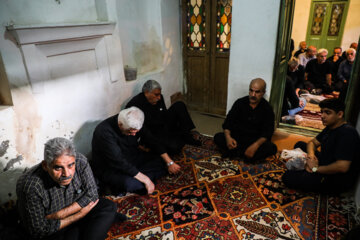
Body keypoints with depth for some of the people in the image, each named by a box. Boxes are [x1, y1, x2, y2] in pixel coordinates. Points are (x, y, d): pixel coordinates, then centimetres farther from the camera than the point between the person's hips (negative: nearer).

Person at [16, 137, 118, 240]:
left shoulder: (80, 161, -23)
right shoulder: (30, 186, -30)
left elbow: (92, 194, -15)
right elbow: (38, 230, -21)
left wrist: (58, 215, -22)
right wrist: (79, 214, -22)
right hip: (51, 231, -4)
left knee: (109, 207, -17)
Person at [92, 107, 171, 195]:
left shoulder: (133, 125, -11)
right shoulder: (104, 132, -30)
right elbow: (119, 162, -33)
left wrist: (169, 162, -6)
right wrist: (145, 180, -33)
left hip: (133, 159, 7)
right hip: (110, 169, -7)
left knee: (160, 161, -11)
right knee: (129, 183, -36)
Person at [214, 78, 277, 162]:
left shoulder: (267, 109, -4)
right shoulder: (240, 103, -1)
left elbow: (267, 132, -12)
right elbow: (228, 122, -4)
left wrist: (255, 145, -31)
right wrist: (228, 137, -26)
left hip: (255, 141, 0)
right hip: (236, 138, 1)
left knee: (272, 148, -29)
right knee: (218, 137, -23)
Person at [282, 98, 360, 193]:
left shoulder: (347, 132, -27)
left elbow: (342, 167, -36)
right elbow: (313, 142, 14)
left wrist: (316, 168, -20)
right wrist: (311, 156, -10)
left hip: (338, 179, -10)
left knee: (288, 177, -24)